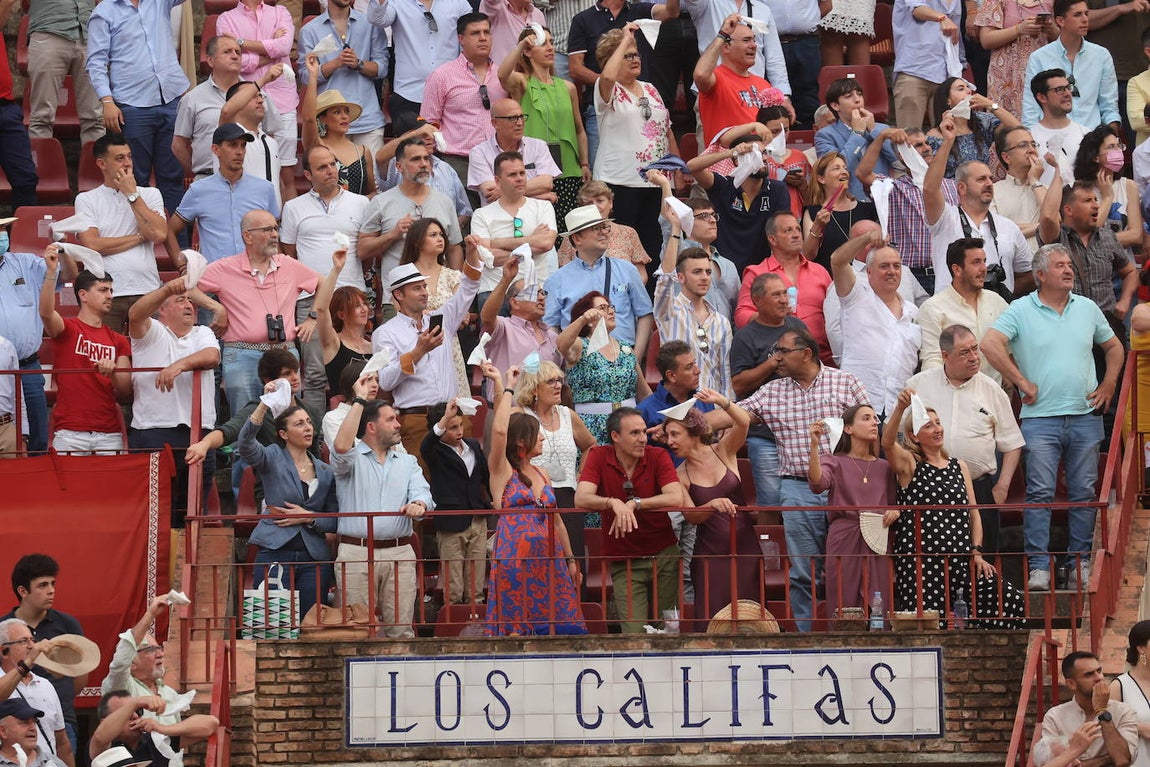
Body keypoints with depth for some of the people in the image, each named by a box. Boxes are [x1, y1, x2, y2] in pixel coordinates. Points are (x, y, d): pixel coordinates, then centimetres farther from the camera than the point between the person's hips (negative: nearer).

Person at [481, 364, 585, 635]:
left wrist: (571, 561, 21)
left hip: (548, 558, 6)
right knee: (517, 628, -8)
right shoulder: (502, 471, 0)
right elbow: (499, 431, -17)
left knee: (556, 624, 0)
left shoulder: (542, 475, 18)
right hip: (515, 559, -6)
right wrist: (505, 388, -9)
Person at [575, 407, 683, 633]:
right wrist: (613, 503, -36)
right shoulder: (599, 457, -5)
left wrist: (634, 503, -26)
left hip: (663, 555, 1)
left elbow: (676, 499, -18)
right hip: (624, 561, -1)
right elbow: (581, 498, -18)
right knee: (635, 635, -12)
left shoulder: (658, 456, -4)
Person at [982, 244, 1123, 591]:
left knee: (1084, 493, 4)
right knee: (1039, 493, -8)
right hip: (1041, 417, -4)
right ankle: (1038, 566, -6)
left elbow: (1113, 347, 24)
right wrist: (1022, 383, -10)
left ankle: (1080, 563, 10)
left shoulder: (1087, 309, 12)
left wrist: (1108, 386, 11)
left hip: (1085, 417, 4)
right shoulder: (1021, 311, -1)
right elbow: (990, 344, -12)